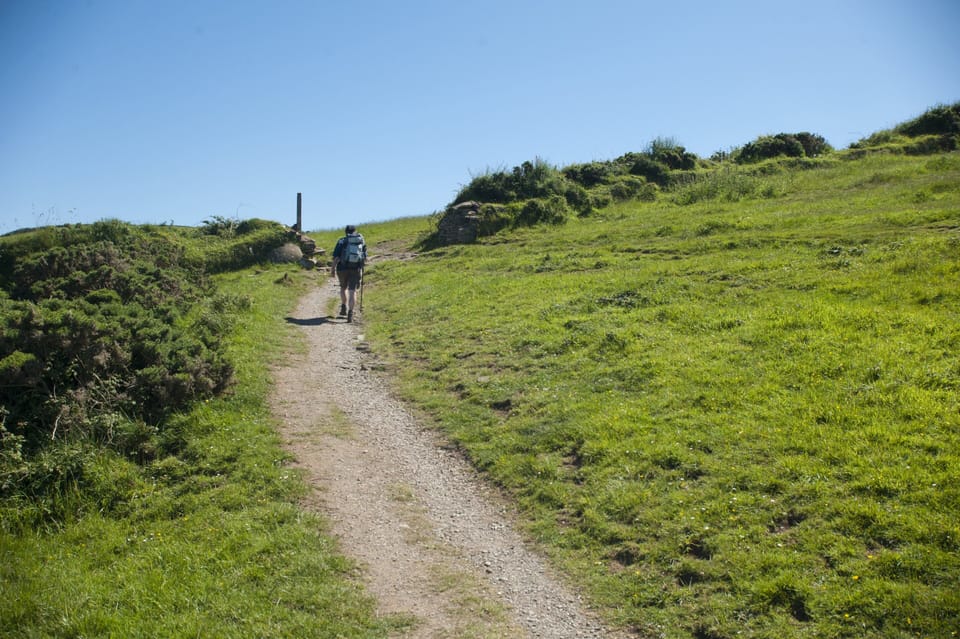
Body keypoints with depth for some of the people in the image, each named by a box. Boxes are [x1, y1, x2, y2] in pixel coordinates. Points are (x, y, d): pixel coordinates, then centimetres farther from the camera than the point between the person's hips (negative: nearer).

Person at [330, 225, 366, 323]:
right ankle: (350, 312, -17)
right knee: (352, 291, -3)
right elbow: (365, 258, 13)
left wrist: (333, 268, -1)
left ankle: (344, 307, 30)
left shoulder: (341, 241, 3)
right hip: (356, 269, 0)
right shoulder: (361, 241, 10)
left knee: (343, 287, 24)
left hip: (343, 268, 0)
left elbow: (336, 256, -6)